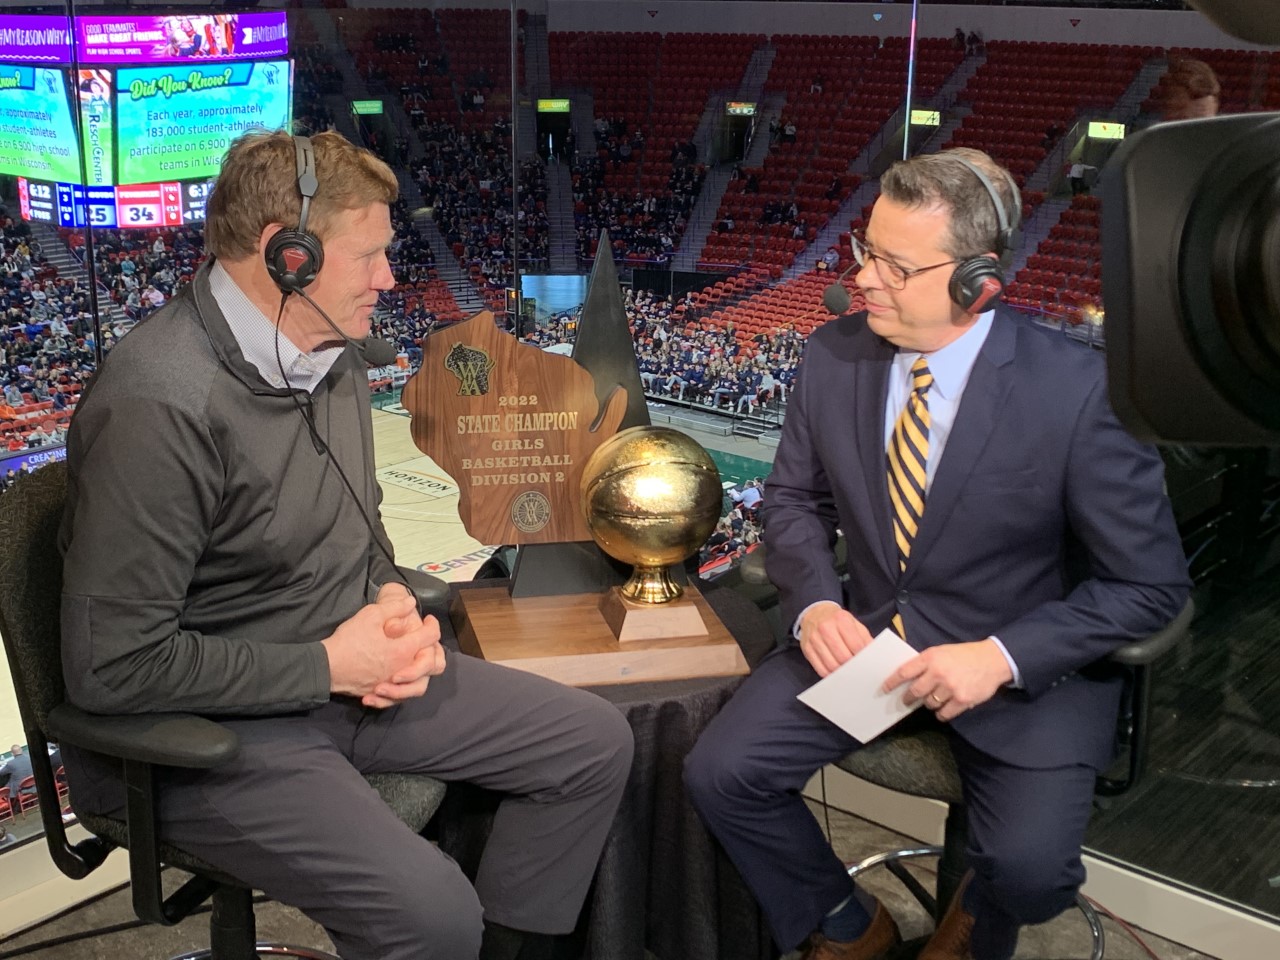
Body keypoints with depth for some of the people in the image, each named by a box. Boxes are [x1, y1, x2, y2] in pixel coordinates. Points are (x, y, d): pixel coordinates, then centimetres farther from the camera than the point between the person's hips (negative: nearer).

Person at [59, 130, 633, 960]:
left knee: (596, 744, 3)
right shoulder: (158, 406, -25)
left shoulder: (332, 350, 3)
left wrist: (390, 595, -3)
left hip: (348, 667, 8)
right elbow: (115, 666, -24)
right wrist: (327, 666, -19)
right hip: (206, 729, -8)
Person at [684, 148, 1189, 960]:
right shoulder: (834, 356, -7)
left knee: (1031, 870, -23)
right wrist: (815, 603, -12)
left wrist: (1004, 656, -24)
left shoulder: (1076, 390, -20)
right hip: (865, 633, 4)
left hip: (1025, 663, -3)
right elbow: (797, 498, 8)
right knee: (722, 774, -11)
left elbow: (1149, 583, -12)